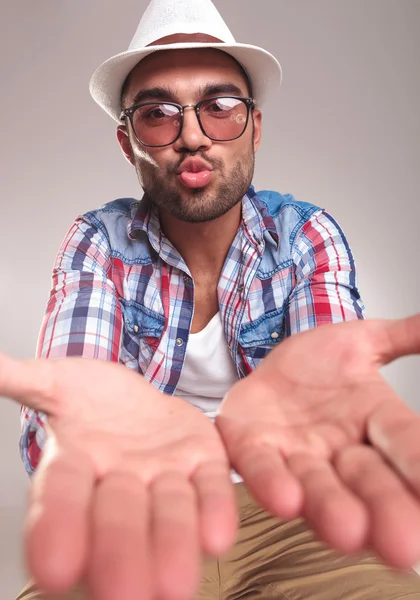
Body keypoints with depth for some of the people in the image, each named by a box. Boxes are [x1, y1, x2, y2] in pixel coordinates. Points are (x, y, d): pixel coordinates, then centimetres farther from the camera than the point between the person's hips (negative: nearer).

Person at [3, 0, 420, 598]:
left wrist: (290, 396, -43)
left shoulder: (309, 236, -5)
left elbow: (329, 381, -19)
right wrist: (100, 418, -42)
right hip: (140, 514, 0)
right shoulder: (98, 242, -6)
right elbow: (49, 425, -18)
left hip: (282, 505, 1)